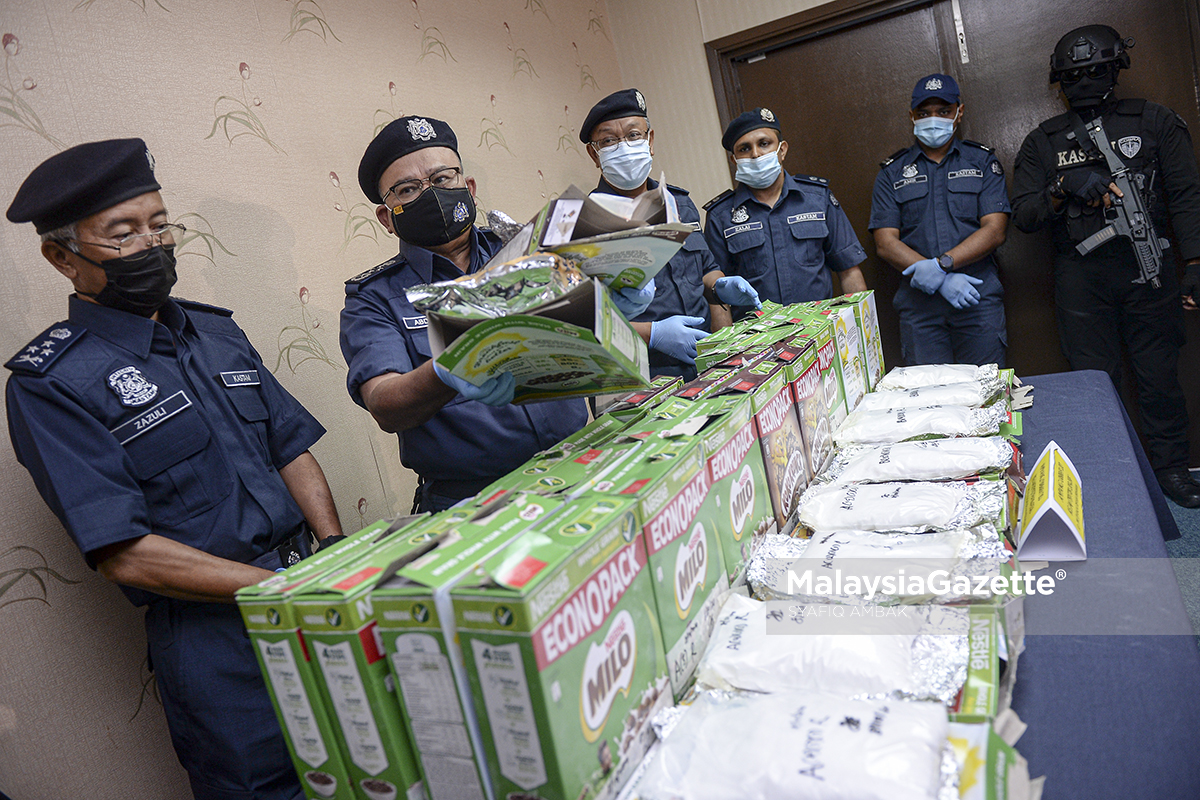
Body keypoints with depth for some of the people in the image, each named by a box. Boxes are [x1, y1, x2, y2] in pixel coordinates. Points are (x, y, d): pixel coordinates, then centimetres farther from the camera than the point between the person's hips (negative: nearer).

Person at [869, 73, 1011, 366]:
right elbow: (885, 243, -1)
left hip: (979, 297, 0)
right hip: (919, 301, 0)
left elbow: (995, 230, 0)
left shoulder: (982, 161, 11)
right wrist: (942, 280, -12)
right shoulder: (892, 173, 10)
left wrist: (942, 263, -17)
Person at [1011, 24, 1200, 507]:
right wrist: (1064, 188, -16)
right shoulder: (1043, 142, 8)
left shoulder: (1155, 122, 8)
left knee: (1159, 377, 6)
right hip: (1080, 276, 0)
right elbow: (1023, 217, 2)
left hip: (1147, 269, 0)